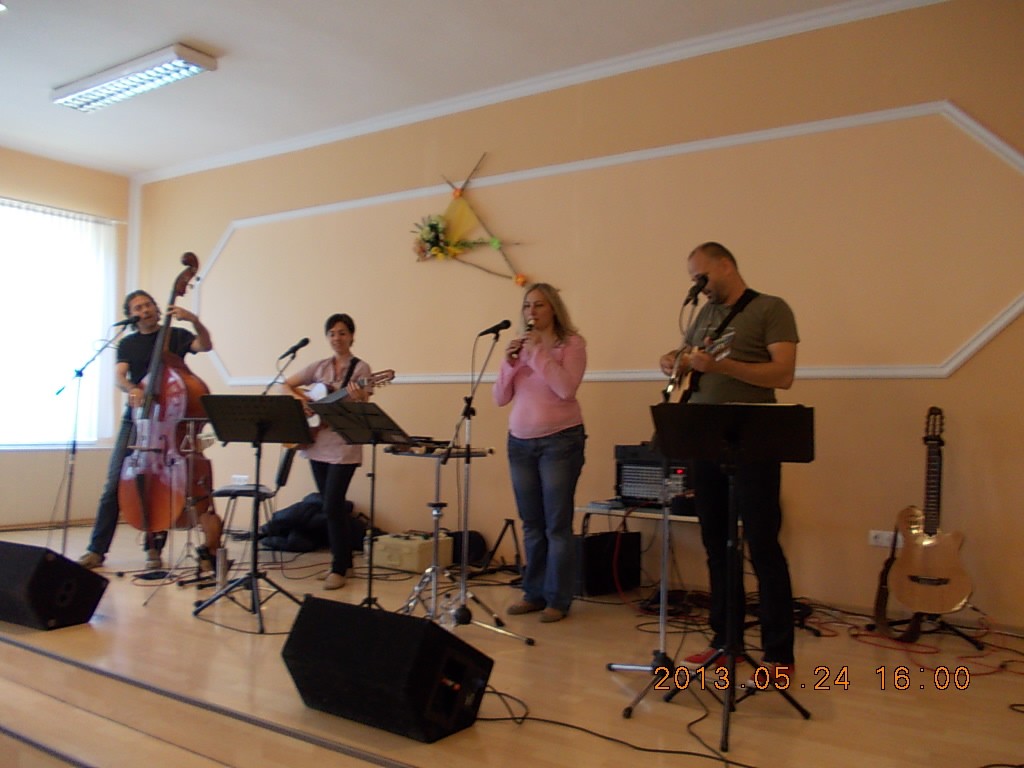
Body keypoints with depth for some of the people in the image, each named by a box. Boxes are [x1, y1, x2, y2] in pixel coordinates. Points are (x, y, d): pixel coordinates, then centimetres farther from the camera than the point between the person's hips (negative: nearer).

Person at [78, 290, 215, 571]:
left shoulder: (176, 335, 6)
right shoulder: (127, 344, 13)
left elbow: (205, 346, -12)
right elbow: (119, 376, -2)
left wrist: (194, 321, -29)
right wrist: (131, 389, -25)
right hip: (135, 419, 2)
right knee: (115, 484, -1)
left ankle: (154, 548, 9)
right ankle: (97, 550, 6)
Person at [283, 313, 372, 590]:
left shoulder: (360, 367, -5)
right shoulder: (319, 367, 10)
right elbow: (287, 386, 15)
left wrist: (358, 399, -33)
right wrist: (301, 399, -4)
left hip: (344, 446, -5)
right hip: (317, 444, 5)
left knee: (332, 507, -9)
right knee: (335, 506, 12)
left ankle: (339, 568, 2)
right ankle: (343, 560, 25)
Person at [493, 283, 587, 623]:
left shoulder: (571, 343, -3)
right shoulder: (520, 346, 10)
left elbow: (566, 388, -19)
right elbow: (500, 398, 7)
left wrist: (538, 353, -16)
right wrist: (509, 363, -7)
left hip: (560, 441, -5)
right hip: (520, 442, 5)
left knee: (557, 524, -2)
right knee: (532, 524, 10)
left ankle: (557, 600, 7)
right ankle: (534, 593, 20)